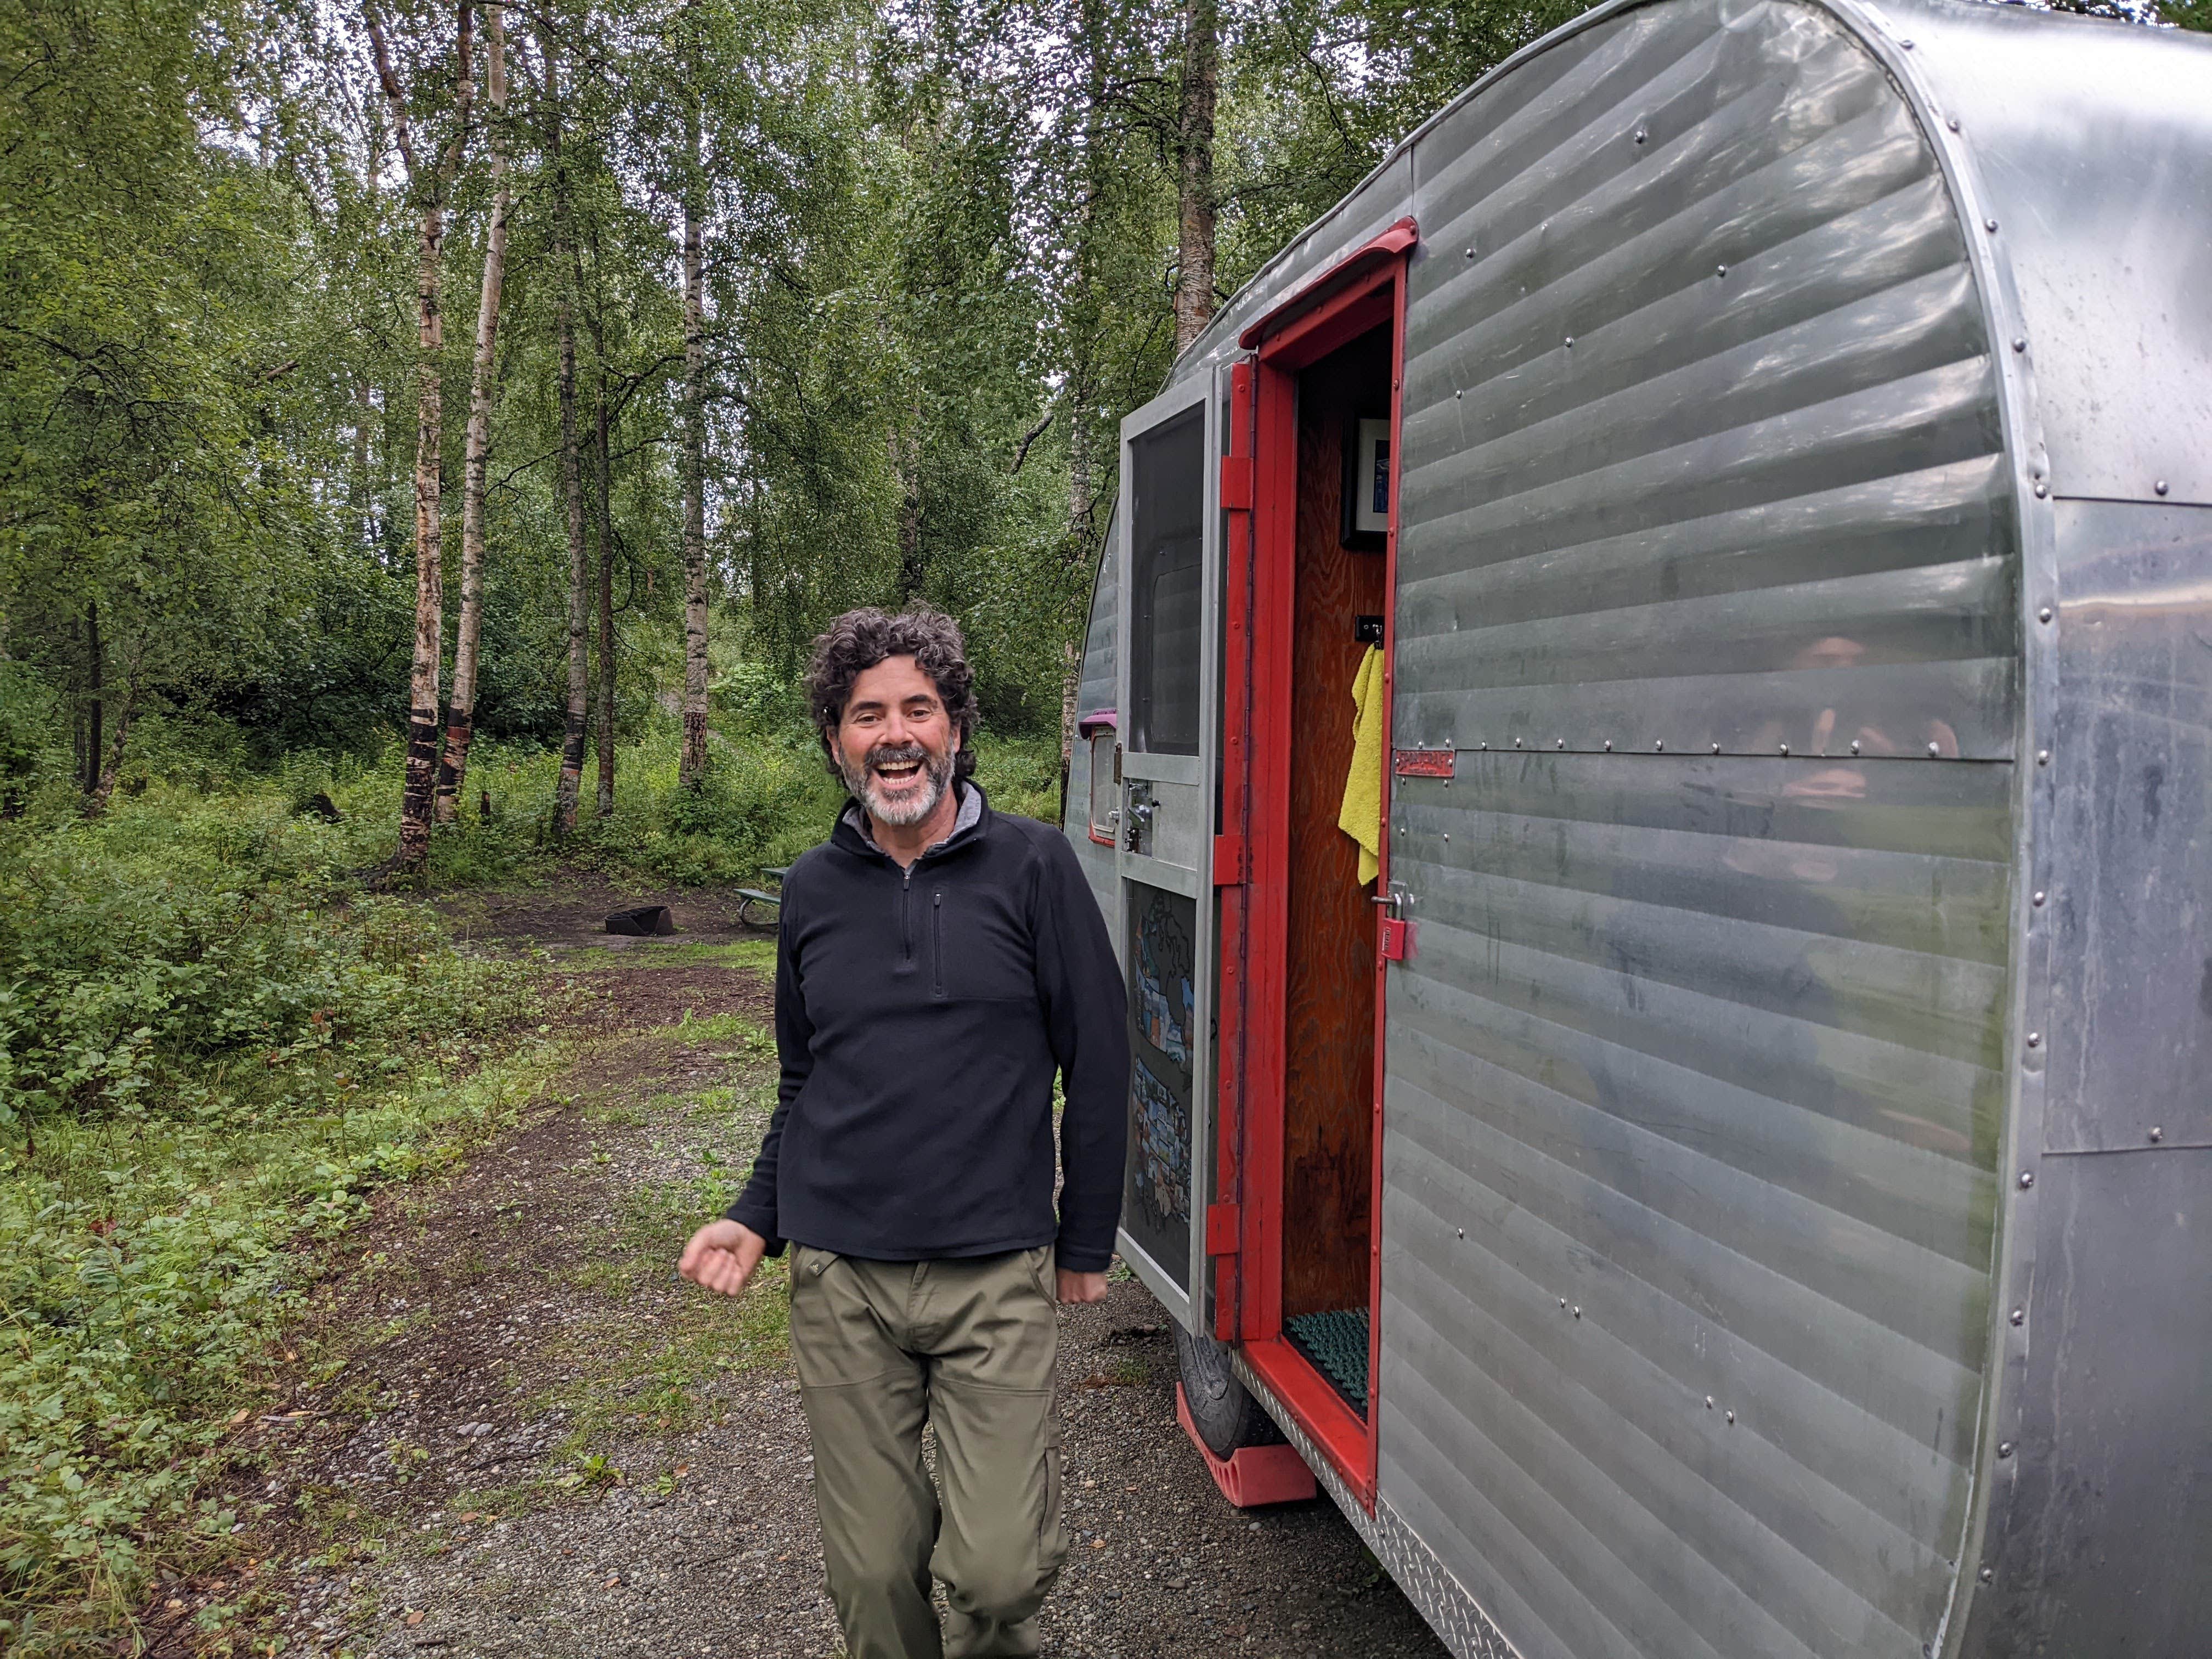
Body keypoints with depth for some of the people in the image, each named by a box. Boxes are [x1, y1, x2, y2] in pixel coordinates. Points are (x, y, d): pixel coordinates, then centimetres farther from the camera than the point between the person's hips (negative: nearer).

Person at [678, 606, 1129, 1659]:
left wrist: (1085, 1244, 1)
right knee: (872, 1570, 10)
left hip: (997, 1275, -2)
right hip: (839, 1279, 3)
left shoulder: (1033, 867, -4)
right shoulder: (813, 890, 7)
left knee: (1000, 1571, -5)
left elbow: (1097, 1066, 0)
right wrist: (756, 1217, 7)